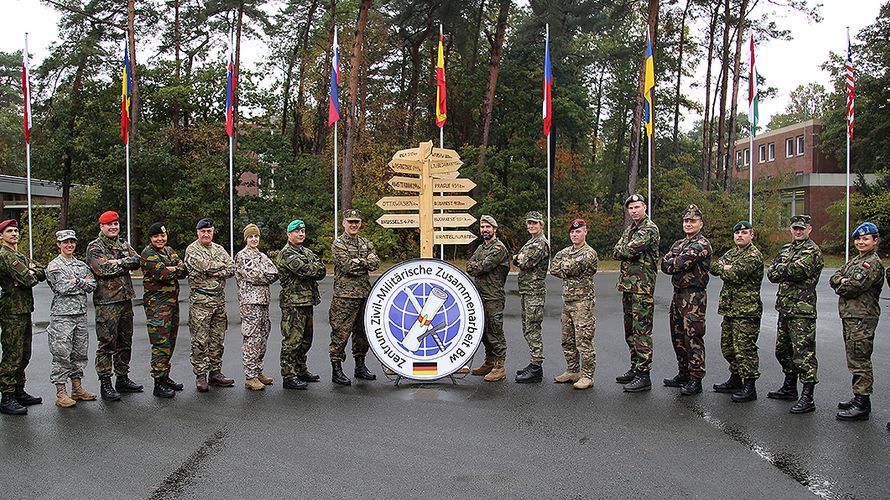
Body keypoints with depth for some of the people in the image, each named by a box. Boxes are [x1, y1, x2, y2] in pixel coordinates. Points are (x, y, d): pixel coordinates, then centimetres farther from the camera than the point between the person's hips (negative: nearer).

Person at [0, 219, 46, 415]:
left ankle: (19, 392, 24)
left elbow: (42, 273, 13)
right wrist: (32, 272, 1)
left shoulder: (19, 255, 20)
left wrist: (32, 269, -6)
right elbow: (29, 280, -20)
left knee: (24, 355, 15)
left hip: (24, 310, 10)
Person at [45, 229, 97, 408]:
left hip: (81, 313, 6)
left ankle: (77, 388, 19)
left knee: (80, 352, 10)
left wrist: (76, 281, -12)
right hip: (62, 314, -6)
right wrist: (83, 282, -3)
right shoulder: (54, 266, -3)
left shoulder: (82, 265, 14)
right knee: (62, 354, -5)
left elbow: (92, 286, 3)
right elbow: (62, 288, -14)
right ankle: (61, 393, 1)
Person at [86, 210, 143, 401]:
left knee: (125, 342, 13)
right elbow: (104, 269, -19)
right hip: (106, 301, -7)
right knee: (107, 344, -4)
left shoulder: (124, 245, 17)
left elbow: (137, 261, 1)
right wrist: (125, 264, -9)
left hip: (125, 299, 7)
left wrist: (118, 263, -12)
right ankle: (105, 383, 1)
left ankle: (122, 378, 24)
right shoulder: (94, 247, -4)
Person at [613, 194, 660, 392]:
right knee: (630, 330, 15)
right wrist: (627, 251, -8)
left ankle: (643, 375, -7)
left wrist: (622, 250, -1)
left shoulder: (650, 229, -10)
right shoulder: (629, 229, 19)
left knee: (641, 331, -9)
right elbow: (616, 253, 9)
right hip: (627, 286, 9)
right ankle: (635, 368, 25)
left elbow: (630, 250, -21)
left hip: (643, 288, -9)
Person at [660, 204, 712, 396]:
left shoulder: (702, 244, -9)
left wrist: (672, 264, -2)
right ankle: (683, 374, 25)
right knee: (678, 336, 14)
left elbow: (680, 263, -21)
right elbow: (664, 265, 4)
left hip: (694, 296, -9)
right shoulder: (678, 244, 18)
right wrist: (679, 265, -12)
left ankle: (696, 380, -2)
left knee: (693, 337, -7)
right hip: (678, 294, 9)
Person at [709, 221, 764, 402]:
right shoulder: (732, 252, 18)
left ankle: (750, 387, -3)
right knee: (728, 346, 16)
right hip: (729, 308, 9)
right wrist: (726, 268, -12)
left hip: (746, 311, -9)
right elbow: (713, 267, 6)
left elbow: (736, 275, -22)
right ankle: (735, 380, 30)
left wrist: (724, 269, -4)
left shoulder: (754, 255, -11)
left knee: (744, 348, -9)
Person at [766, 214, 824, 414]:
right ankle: (790, 388, 33)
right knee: (783, 350, 18)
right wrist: (789, 270, -10)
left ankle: (807, 398, -6)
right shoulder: (786, 249, 17)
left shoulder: (812, 251, -8)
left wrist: (781, 269, -5)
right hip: (785, 307, 9)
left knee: (803, 352, -9)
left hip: (803, 309, -9)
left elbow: (798, 270, -23)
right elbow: (771, 273, 8)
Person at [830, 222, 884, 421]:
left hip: (862, 318, -10)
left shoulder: (873, 264, -12)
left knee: (859, 360, -8)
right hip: (850, 315, 10)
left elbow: (853, 287, -20)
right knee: (855, 359, 15)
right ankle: (859, 398, 25)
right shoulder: (854, 260, 18)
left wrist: (840, 286, 0)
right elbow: (834, 278, 11)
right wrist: (843, 282, -10)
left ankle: (862, 405, -4)